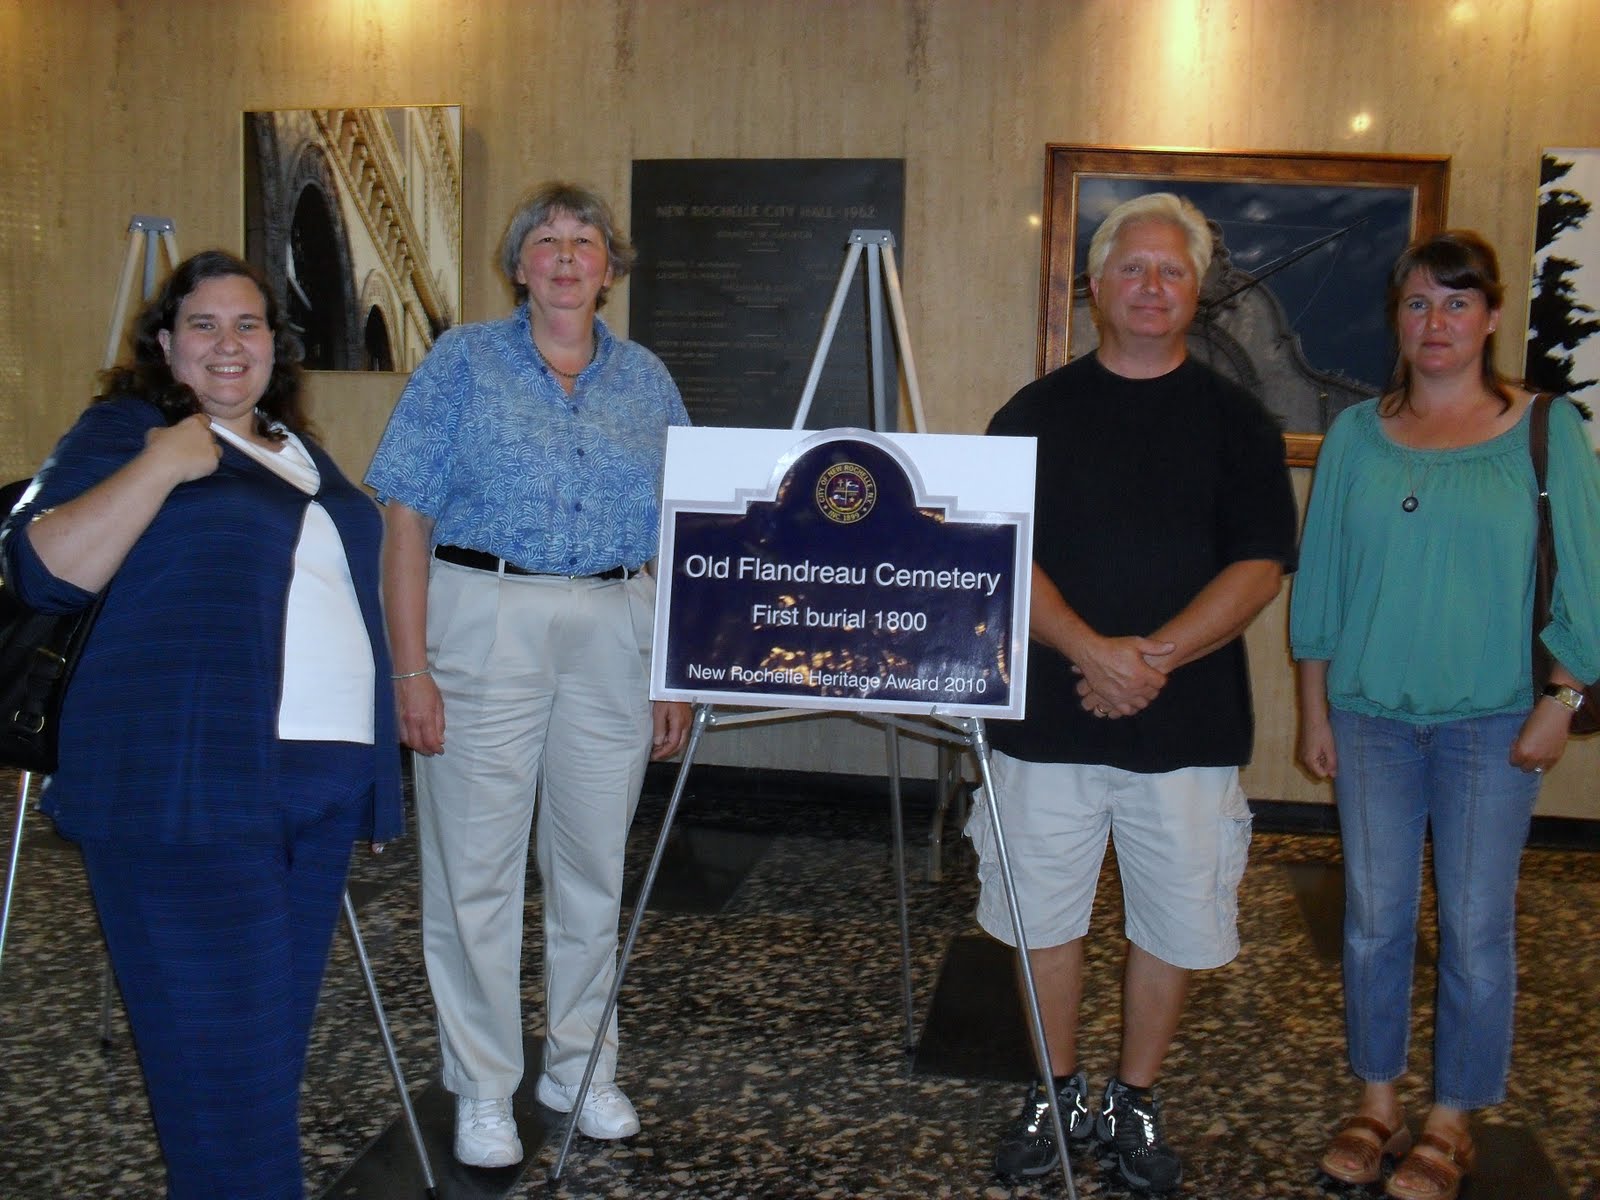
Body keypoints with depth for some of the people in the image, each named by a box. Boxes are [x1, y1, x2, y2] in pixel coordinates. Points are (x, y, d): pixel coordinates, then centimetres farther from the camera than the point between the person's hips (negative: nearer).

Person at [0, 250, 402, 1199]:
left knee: (282, 1025, 10)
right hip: (187, 781, -6)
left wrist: (371, 754, 20)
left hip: (328, 777, 6)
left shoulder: (300, 451, 21)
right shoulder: (125, 431, 3)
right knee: (221, 1044, -6)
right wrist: (159, 466, -17)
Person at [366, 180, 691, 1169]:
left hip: (615, 637, 3)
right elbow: (405, 520, -4)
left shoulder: (647, 381, 10)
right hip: (483, 625, -3)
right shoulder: (464, 363, 1)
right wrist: (411, 669, -11)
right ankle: (483, 1090, 17)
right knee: (477, 866, 2)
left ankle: (582, 1065, 28)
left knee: (595, 861, 11)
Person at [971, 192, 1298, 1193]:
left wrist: (1154, 656, -16)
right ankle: (1058, 1094, 28)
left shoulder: (1235, 421, 4)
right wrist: (1092, 649, -17)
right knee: (1046, 913, 9)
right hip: (1047, 719, 1)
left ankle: (1137, 1102, 27)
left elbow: (1260, 567, -3)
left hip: (1188, 724, 0)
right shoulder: (1035, 413, 5)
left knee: (1175, 922, 8)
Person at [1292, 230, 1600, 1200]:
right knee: (1375, 917, 10)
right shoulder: (1358, 435, 5)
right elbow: (1321, 576, 8)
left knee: (1477, 927, 5)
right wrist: (1315, 710, 7)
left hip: (1493, 719, -2)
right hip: (1372, 712, 2)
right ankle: (1378, 1102, 26)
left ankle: (1453, 1121, 21)